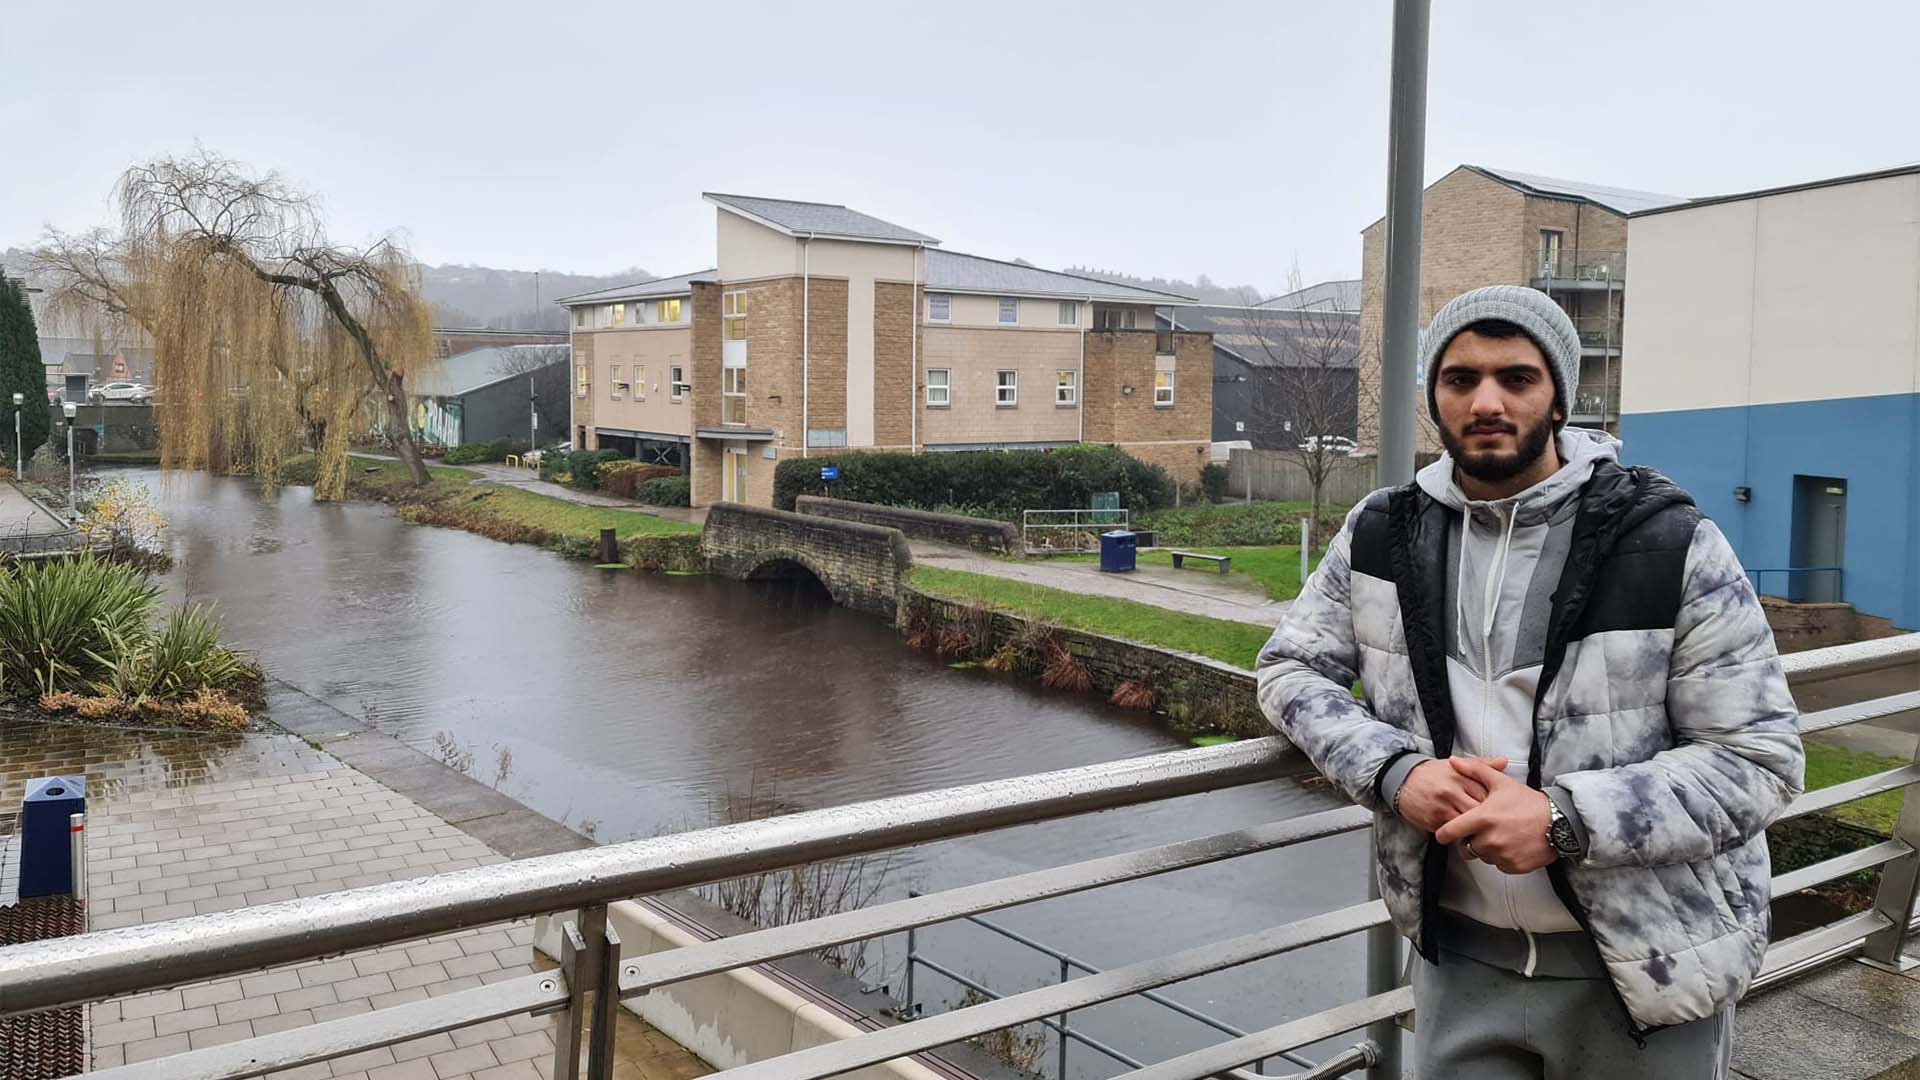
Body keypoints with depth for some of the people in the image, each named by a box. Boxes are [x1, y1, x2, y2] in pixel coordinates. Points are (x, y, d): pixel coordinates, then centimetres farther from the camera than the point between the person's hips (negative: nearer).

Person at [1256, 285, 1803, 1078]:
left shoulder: (1670, 546, -12)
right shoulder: (1380, 535, -1)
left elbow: (1759, 759, -11)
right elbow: (1291, 669, 4)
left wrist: (1564, 821, -24)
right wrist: (1395, 771, -15)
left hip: (1644, 967, -2)